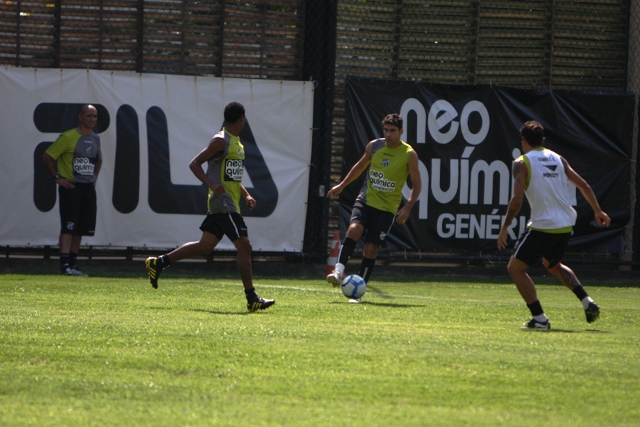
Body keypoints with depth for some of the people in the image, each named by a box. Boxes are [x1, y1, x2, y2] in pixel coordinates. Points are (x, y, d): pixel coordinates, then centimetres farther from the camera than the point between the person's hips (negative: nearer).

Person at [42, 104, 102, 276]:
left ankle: (72, 264, 15)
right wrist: (57, 177, -11)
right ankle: (65, 264, -19)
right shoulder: (68, 137, -9)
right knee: (68, 227, -14)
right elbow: (47, 156, -7)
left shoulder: (95, 139, 13)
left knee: (81, 229, 8)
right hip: (70, 187, -7)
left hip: (88, 188, 7)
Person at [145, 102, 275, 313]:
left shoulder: (237, 143, 18)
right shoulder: (220, 141, -11)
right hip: (223, 203, -10)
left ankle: (159, 263, 21)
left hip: (229, 204, 10)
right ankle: (252, 299, -10)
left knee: (205, 245, 13)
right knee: (244, 246, -11)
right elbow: (194, 164, -14)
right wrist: (212, 185, -26)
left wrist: (246, 195, 15)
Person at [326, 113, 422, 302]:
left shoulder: (409, 155, -7)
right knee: (354, 229, -26)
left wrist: (408, 206, -15)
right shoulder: (374, 146, 3)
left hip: (387, 208, -2)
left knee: (370, 249, -4)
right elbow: (360, 166, 20)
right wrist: (342, 185, 18)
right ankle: (338, 271, -34)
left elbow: (416, 184, -2)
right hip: (366, 200, 2)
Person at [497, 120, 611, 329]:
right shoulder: (557, 159, 12)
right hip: (565, 225, 7)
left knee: (515, 268, 7)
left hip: (543, 226, -7)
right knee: (553, 264, 31)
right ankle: (587, 302, 16)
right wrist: (598, 211, 23)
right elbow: (583, 185, 12)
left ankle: (539, 318, -2)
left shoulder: (522, 163, -6)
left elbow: (517, 200, -15)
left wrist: (504, 227, -6)